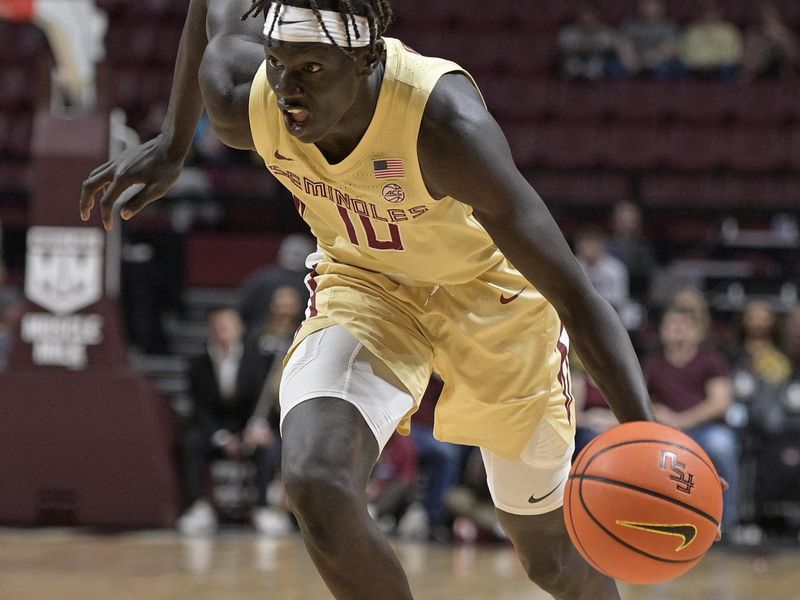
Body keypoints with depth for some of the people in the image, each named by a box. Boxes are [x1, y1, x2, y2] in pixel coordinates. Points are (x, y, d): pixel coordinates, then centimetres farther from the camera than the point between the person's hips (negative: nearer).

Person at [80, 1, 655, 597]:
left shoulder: (444, 121, -40)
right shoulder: (241, 102, -27)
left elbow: (574, 292, -39)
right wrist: (172, 145, 8)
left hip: (485, 286, -2)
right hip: (362, 280, 3)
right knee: (315, 484, -27)